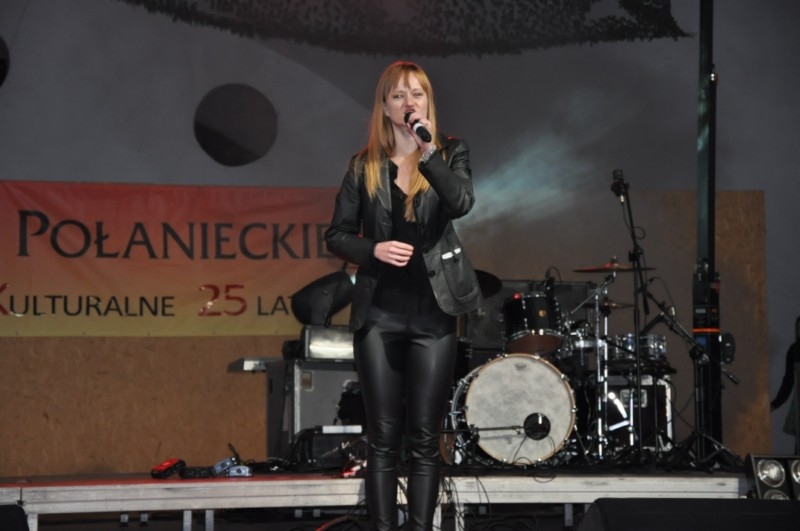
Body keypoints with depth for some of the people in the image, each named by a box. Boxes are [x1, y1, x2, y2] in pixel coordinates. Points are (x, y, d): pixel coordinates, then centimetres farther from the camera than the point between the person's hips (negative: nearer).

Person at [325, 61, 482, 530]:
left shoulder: (451, 153, 3)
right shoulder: (365, 166, 5)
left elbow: (462, 203, -17)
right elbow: (337, 236, 7)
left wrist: (428, 152, -28)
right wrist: (373, 250, -12)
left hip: (434, 312, -1)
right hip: (379, 313, 1)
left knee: (425, 438, 3)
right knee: (383, 437, 2)